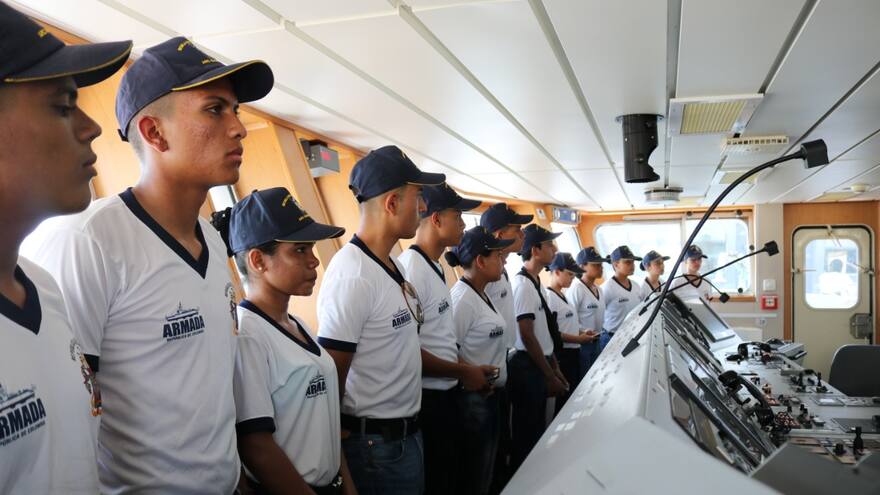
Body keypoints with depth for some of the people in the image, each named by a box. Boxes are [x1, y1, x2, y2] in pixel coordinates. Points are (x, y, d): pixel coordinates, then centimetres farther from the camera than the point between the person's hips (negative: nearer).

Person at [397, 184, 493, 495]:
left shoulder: (435, 268, 11)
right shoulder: (412, 269, -21)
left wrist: (466, 370, 7)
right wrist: (463, 372, -16)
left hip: (444, 396, 10)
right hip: (426, 400, -10)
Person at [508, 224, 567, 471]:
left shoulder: (536, 282, 12)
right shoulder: (523, 284, -17)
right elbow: (527, 335, -19)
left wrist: (555, 368, 16)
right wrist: (550, 376, -15)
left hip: (539, 366, 9)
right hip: (527, 368, -9)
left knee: (535, 431, 18)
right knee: (527, 433, 0)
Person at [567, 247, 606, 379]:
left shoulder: (598, 289, 10)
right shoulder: (576, 289, -17)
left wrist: (599, 334, 14)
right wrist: (582, 333, -28)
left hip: (596, 340, 9)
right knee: (583, 377, 0)